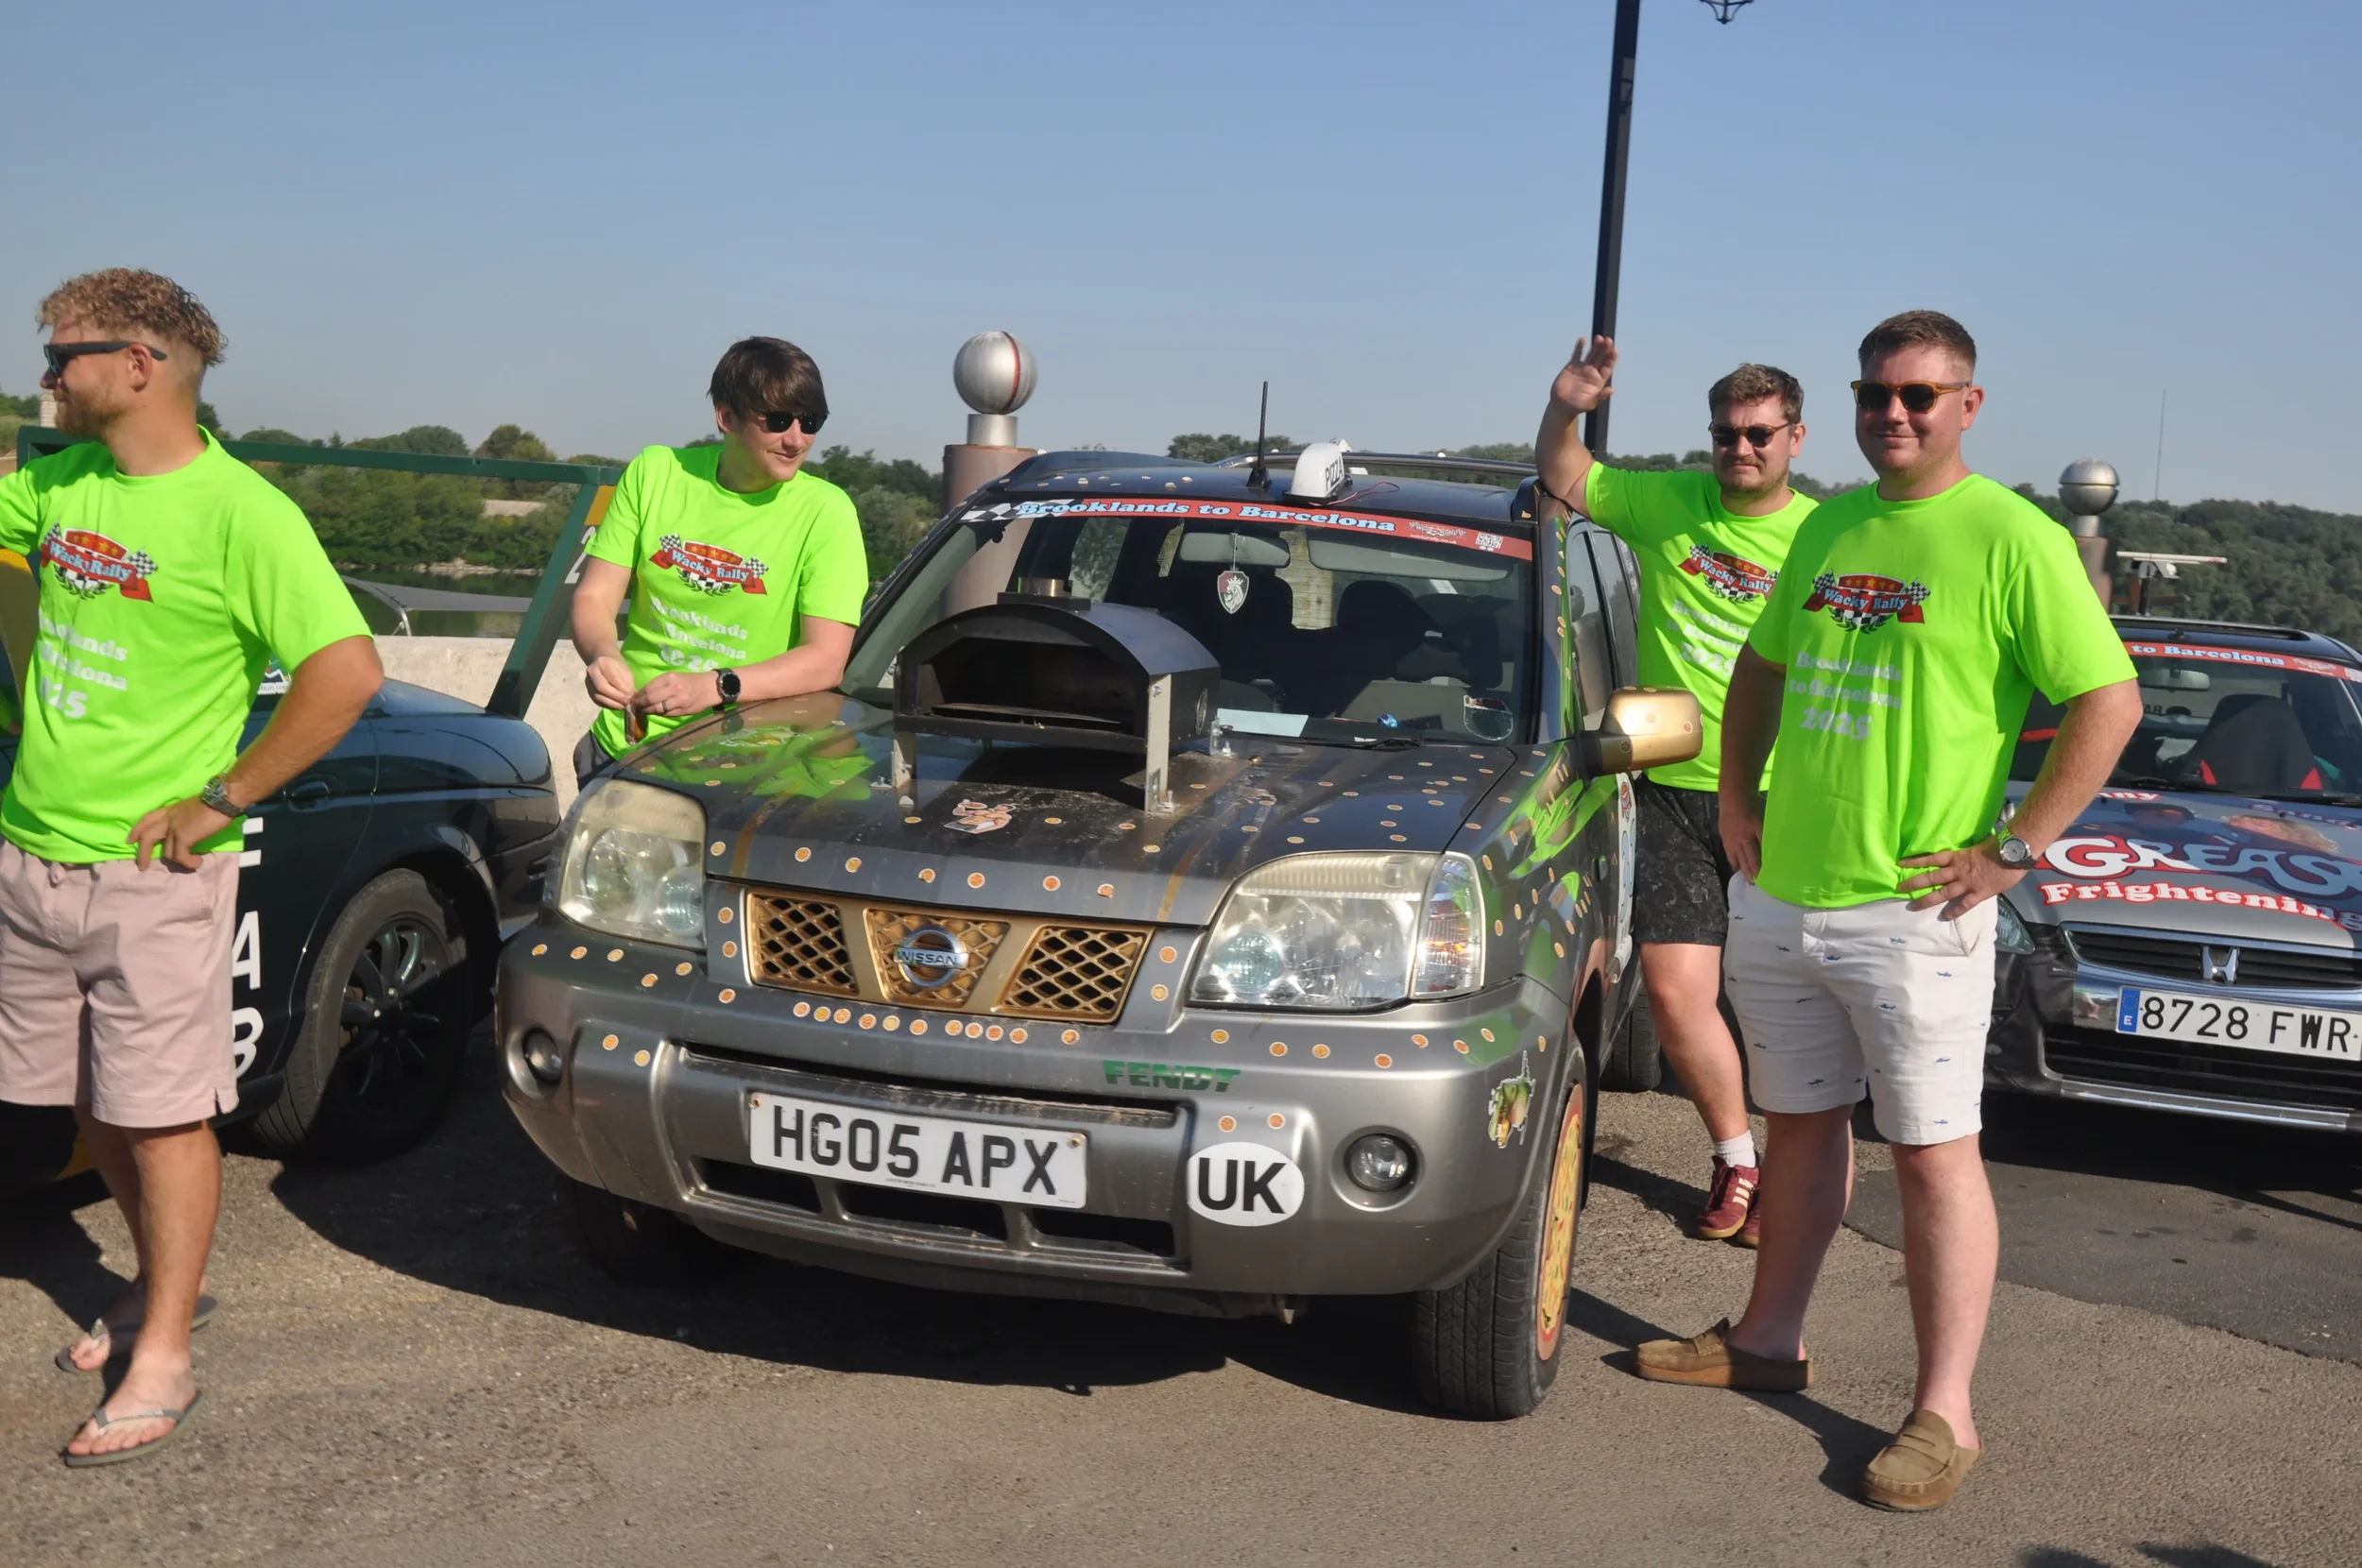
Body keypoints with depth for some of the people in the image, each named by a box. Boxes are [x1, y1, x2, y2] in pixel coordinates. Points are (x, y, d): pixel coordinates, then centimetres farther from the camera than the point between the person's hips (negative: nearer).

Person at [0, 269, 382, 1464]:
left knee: (160, 1112, 1)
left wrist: (218, 801, -18)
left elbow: (347, 671, -21)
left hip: (153, 874, -7)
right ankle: (159, 1286, 34)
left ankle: (163, 1357, 10)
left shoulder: (240, 514, -15)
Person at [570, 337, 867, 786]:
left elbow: (826, 660, -13)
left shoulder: (825, 511, -5)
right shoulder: (656, 472, 6)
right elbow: (595, 597, 6)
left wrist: (714, 687, -28)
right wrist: (602, 656, -17)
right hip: (625, 744, 3)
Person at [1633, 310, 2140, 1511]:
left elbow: (2109, 700, -12)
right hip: (1779, 894, 7)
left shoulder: (2012, 538, -9)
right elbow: (1760, 668, 24)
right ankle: (1768, 1340, 33)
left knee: (1933, 1153, -1)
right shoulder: (1826, 530, 12)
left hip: (1912, 910, -7)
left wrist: (2012, 848, -15)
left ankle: (1944, 1415, 8)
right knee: (1801, 1125, 19)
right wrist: (1736, 798, 14)